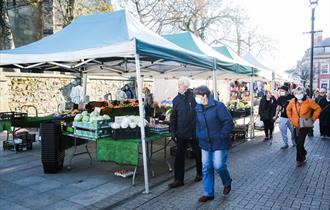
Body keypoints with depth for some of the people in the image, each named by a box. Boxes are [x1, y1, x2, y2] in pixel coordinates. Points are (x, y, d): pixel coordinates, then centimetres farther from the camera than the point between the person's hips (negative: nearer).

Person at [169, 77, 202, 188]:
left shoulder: (195, 97, -9)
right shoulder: (176, 99, 3)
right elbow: (173, 117, 8)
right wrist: (173, 131, 2)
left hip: (195, 132, -3)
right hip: (181, 133, 3)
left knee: (198, 154, 14)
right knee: (179, 156, 2)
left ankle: (199, 174, 35)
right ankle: (178, 179, 11)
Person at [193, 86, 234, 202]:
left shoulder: (218, 106, -15)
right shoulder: (198, 108, 6)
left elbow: (229, 123, -16)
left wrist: (221, 136, -16)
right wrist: (199, 136, 8)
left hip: (219, 143, -6)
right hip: (205, 144, 6)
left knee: (218, 166, -6)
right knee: (206, 168, 7)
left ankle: (227, 183, 26)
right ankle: (208, 193, 20)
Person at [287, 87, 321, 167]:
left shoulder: (309, 101, -11)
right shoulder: (292, 101, 0)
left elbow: (318, 109, -2)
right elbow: (288, 109, 18)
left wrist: (313, 118, -2)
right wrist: (290, 118, 11)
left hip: (305, 125, -4)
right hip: (296, 125, 4)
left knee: (300, 142, -10)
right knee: (297, 142, 11)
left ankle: (300, 159, 4)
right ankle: (303, 153, 41)